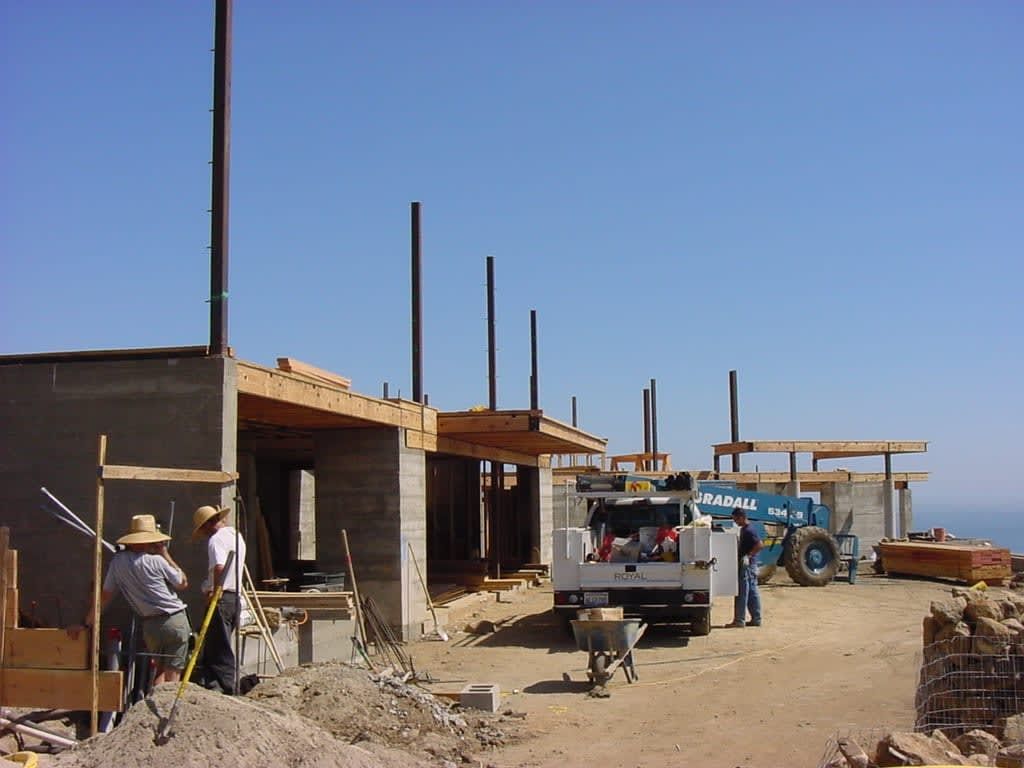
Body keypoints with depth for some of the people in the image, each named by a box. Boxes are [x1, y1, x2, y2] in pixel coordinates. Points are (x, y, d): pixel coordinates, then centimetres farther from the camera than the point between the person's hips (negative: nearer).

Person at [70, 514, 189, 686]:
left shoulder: (118, 561, 1)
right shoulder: (156, 561, -12)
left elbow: (104, 595, 5)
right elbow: (183, 583, 1)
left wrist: (87, 624, 13)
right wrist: (165, 554, 3)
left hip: (150, 625, 5)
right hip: (175, 620, -5)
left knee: (160, 671, 20)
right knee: (173, 673, 0)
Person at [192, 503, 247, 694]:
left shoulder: (216, 539, -10)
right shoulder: (236, 535, 18)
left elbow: (219, 567, -26)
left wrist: (214, 590, -15)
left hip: (220, 598, -9)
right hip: (235, 597, 9)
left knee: (219, 648, -5)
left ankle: (227, 687, -6)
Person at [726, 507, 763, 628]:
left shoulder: (748, 530, -17)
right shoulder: (744, 529, 14)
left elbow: (759, 545, -24)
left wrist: (748, 555, -23)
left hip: (747, 565, -10)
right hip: (750, 565, 10)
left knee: (742, 593, -5)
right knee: (752, 593, 11)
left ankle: (739, 620, -2)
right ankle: (756, 619, 15)